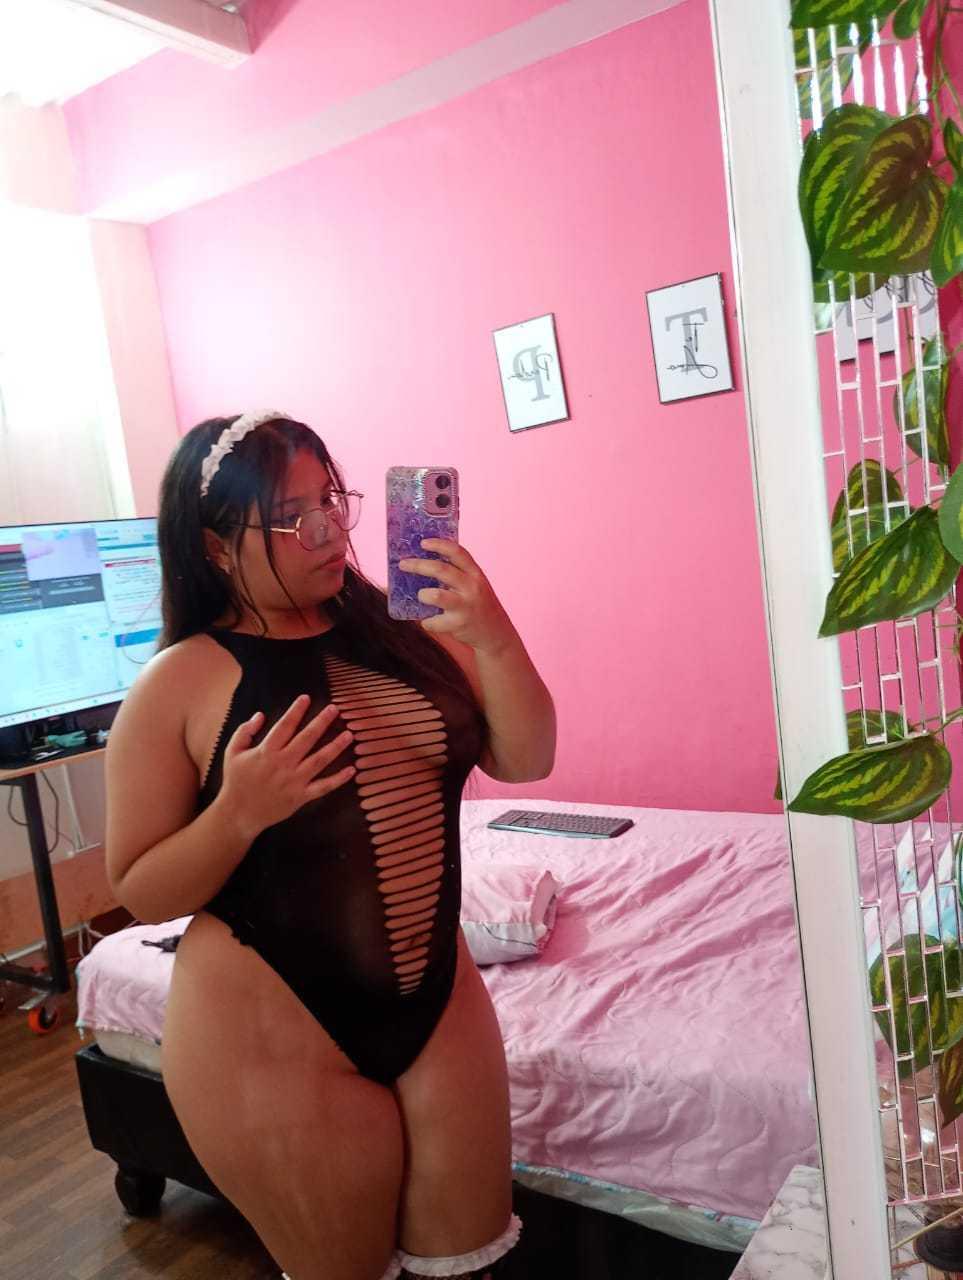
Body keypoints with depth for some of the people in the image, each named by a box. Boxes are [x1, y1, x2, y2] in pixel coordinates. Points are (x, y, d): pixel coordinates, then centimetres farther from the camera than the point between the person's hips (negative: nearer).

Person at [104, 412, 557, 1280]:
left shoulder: (402, 631, -3)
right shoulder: (178, 685, -13)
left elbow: (526, 760, -5)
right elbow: (141, 892, -9)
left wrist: (494, 638, -21)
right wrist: (241, 812, -27)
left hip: (439, 996, 4)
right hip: (272, 1028, -3)